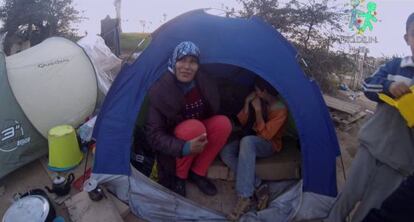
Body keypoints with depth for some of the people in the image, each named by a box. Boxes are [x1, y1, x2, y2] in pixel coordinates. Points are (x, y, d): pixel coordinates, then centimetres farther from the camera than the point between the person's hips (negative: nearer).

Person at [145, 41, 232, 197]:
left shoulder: (205, 84, -12)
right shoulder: (160, 91, -24)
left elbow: (212, 113, 4)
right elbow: (153, 135, -24)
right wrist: (184, 148, -39)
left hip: (198, 141, 5)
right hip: (175, 145, -4)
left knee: (223, 123, -22)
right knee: (194, 127, -34)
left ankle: (198, 173, -5)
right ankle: (178, 176, -8)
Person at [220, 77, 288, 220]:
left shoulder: (281, 110, -18)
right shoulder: (259, 101, 0)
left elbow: (265, 135, -22)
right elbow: (242, 123, 5)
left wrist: (258, 110, -24)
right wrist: (247, 104, -10)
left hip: (269, 145, -6)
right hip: (252, 141, 7)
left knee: (247, 141, -41)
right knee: (226, 152, -22)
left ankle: (245, 197, -41)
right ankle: (258, 187, -26)